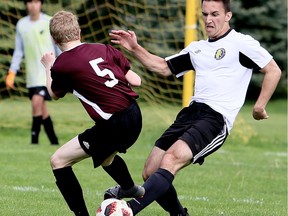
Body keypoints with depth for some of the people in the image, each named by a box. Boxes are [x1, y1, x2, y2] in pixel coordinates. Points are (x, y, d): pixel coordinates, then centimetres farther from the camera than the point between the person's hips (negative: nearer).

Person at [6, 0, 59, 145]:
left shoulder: (50, 23, -4)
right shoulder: (21, 24, 7)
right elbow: (18, 51, 12)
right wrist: (12, 73, 5)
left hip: (47, 70, -5)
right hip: (31, 73, 5)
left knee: (37, 102, -21)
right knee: (42, 110, 8)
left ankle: (34, 141, -16)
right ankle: (54, 142, 21)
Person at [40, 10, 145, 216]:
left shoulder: (61, 65, -8)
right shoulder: (104, 49, 6)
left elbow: (54, 94, 15)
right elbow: (136, 81, 8)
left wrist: (48, 66, 32)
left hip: (113, 125, -7)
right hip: (135, 114, 7)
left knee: (58, 161, 1)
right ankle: (131, 189, 66)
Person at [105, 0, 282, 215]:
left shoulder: (241, 43, 1)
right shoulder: (197, 48, 22)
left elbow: (273, 71, 1)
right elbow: (164, 67, 26)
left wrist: (259, 107, -4)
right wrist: (135, 48, 15)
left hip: (216, 119, -8)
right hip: (191, 113, 8)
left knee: (171, 159, -29)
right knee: (150, 172, -1)